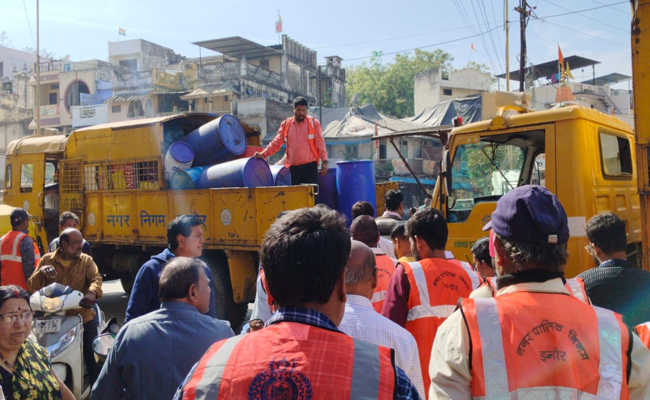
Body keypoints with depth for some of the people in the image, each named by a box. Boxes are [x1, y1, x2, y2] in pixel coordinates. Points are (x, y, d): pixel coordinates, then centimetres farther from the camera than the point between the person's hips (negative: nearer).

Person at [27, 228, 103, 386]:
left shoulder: (86, 260, 4)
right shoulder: (47, 260, 5)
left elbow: (96, 278, -13)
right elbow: (31, 287, 0)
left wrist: (92, 292, -36)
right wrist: (41, 272, -21)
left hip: (82, 314, -1)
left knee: (92, 354, -8)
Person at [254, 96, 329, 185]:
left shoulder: (313, 123, 4)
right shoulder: (286, 124, 10)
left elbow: (320, 143, 1)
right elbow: (276, 143, 11)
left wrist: (324, 161, -8)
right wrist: (263, 154, -1)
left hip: (310, 167, -2)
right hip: (293, 168, 3)